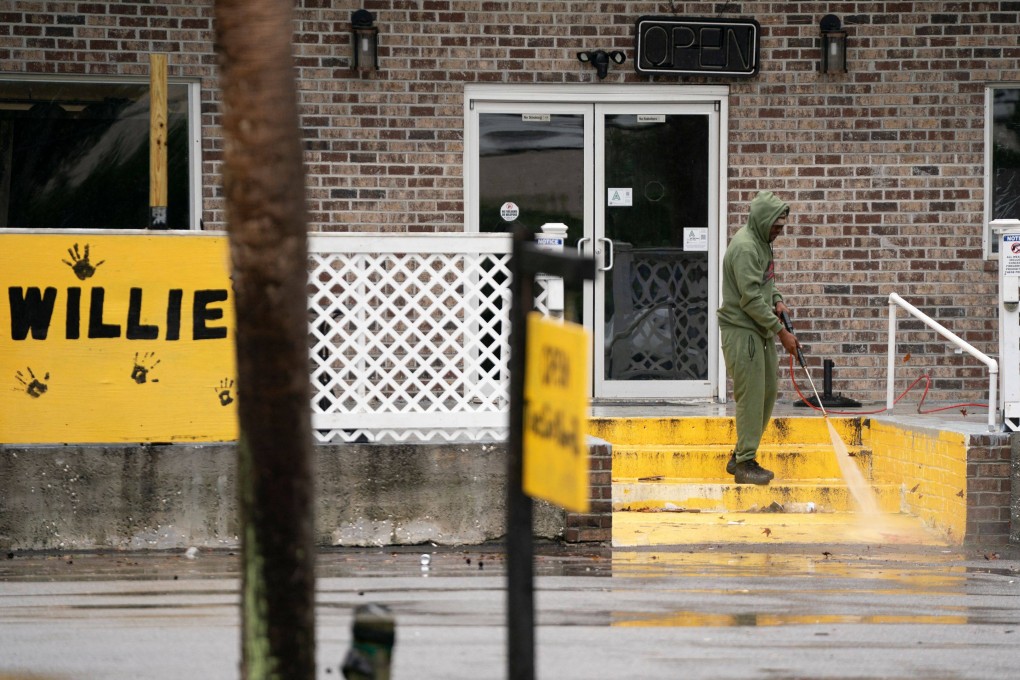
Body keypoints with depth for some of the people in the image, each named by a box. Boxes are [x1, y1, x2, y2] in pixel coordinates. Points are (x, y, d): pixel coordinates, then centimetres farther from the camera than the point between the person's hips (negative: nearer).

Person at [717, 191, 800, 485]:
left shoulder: (761, 242, 13)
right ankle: (745, 464, -3)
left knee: (768, 390, 12)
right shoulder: (745, 247, -19)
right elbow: (751, 298, -22)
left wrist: (777, 300, 5)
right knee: (751, 396, -8)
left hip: (761, 331, 10)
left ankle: (741, 455, 21)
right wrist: (781, 331, -19)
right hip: (742, 331, -10)